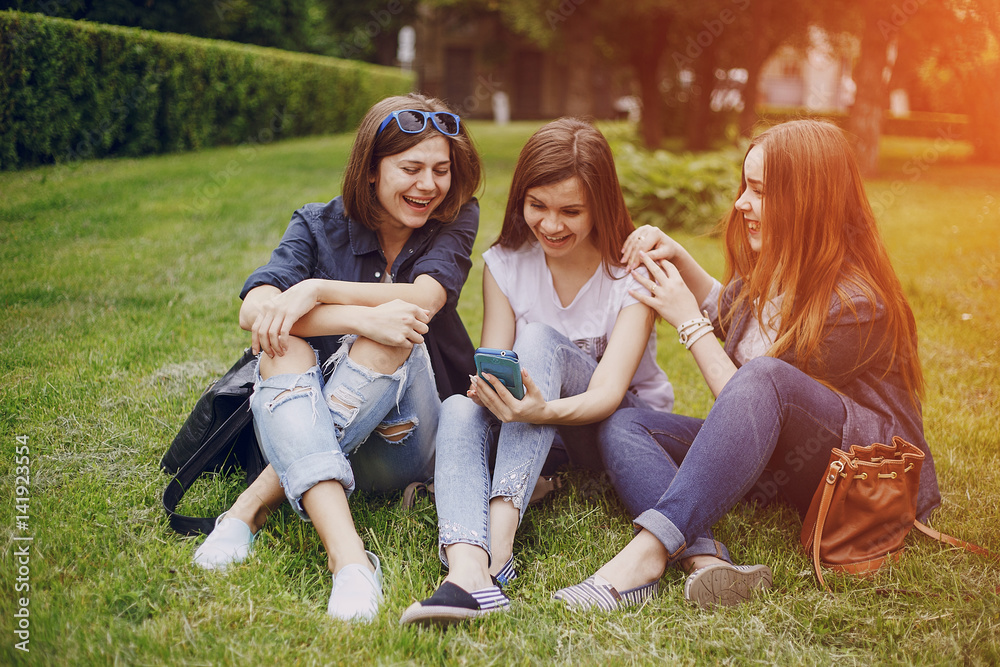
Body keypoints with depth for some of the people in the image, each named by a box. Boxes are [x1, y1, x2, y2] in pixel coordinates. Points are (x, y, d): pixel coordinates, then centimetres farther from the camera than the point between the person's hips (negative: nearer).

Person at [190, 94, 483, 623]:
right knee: (282, 347, -31)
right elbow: (253, 311, -20)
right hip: (309, 434, 1)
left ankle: (252, 508, -31)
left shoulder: (454, 220, 2)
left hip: (407, 443, 0)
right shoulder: (319, 226, -1)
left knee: (394, 334, -30)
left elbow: (422, 300, -19)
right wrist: (362, 318, -34)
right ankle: (346, 555, -49)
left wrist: (318, 291, -26)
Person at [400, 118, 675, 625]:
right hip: (530, 431, 3)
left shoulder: (632, 273, -14)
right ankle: (468, 570, -55)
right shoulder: (504, 263, -3)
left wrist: (544, 410, -48)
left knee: (539, 339, -30)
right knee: (459, 409, -30)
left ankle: (501, 531, -45)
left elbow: (608, 392, -26)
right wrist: (490, 390, -35)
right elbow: (492, 371, -9)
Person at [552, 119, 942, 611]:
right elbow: (725, 312, 28)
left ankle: (649, 551, -44)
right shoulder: (773, 269, 5)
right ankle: (704, 560, -39)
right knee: (623, 428, -12)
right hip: (783, 464, 8)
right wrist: (677, 258, 11)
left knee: (765, 378, -39)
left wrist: (688, 319, -11)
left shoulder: (854, 303, -19)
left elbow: (751, 393, -17)